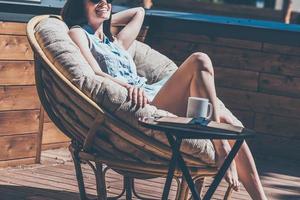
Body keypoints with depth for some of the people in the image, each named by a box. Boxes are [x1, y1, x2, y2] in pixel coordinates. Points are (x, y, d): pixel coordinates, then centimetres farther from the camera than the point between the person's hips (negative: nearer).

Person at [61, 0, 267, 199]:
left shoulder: (116, 42, 33)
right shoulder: (78, 33, 11)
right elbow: (94, 74, -8)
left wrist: (106, 20, 38)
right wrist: (128, 86, -25)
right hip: (142, 107, -8)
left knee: (229, 122, -11)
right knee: (200, 61, -22)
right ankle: (222, 151, -26)